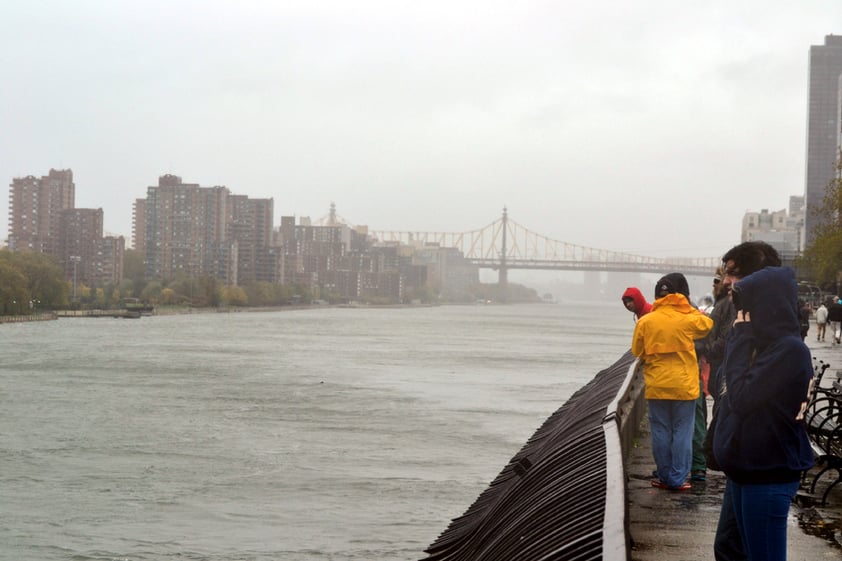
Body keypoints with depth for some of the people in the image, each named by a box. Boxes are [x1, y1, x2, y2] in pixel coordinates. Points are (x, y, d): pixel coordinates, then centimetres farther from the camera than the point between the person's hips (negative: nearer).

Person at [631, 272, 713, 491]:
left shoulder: (645, 321, -5)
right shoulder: (689, 318, -8)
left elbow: (637, 351, 6)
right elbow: (707, 324, 14)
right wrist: (689, 307, 21)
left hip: (656, 386, 1)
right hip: (684, 385, -1)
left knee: (661, 432, 10)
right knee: (682, 433, 6)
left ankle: (664, 476, 16)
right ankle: (678, 479, 6)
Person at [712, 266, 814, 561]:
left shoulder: (790, 349, -18)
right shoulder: (767, 344, 11)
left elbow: (741, 397, -20)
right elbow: (736, 397, 14)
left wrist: (741, 338, -13)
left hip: (769, 476, -9)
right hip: (748, 469, 9)